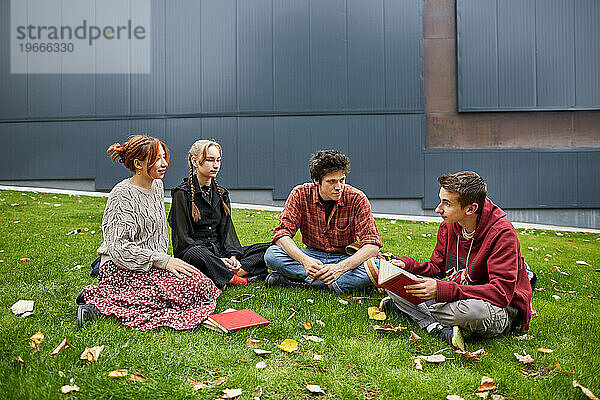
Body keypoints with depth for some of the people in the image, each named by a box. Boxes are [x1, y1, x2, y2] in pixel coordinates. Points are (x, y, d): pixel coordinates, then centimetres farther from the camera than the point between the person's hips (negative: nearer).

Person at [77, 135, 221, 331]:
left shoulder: (157, 185, 11)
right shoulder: (122, 194, -14)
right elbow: (120, 248, -19)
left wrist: (166, 260, 12)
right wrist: (163, 261, -21)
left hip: (152, 266, 9)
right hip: (121, 269, -9)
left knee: (203, 283, -9)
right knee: (193, 287, -24)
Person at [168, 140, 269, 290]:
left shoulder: (221, 193, 14)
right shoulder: (182, 193, -5)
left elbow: (226, 229, 10)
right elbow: (182, 238, -10)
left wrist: (232, 255, -11)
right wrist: (217, 260, -20)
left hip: (219, 252, 6)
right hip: (192, 250, -6)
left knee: (267, 249, -11)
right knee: (197, 253, -42)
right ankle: (237, 280, -25)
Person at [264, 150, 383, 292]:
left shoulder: (357, 199, -15)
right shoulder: (301, 194, -11)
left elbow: (372, 245, -21)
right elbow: (282, 232, -15)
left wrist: (341, 267, -38)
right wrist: (305, 260, -35)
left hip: (345, 258, 0)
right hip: (312, 255, 1)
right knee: (271, 255, -24)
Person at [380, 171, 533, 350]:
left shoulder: (502, 233, -23)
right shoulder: (448, 226, -2)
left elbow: (501, 293, -29)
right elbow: (436, 266, 10)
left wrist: (442, 290, -34)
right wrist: (407, 265, -11)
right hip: (458, 295, 6)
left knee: (474, 310, -44)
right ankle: (435, 328, -25)